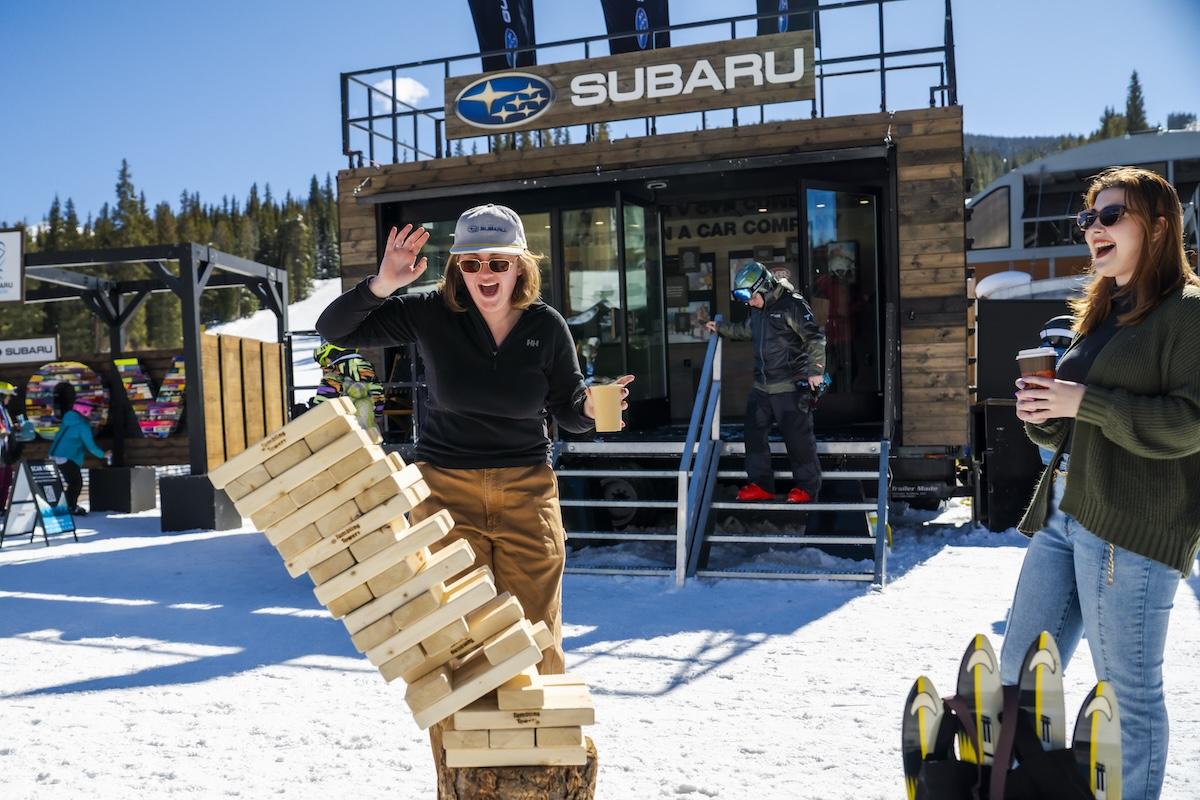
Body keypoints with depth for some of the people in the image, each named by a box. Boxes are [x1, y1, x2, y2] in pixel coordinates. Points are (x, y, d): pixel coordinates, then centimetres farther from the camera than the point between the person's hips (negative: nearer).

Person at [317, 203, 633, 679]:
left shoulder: (547, 326, -5)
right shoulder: (432, 313, -8)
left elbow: (568, 412, 5)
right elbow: (334, 331, -7)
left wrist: (590, 409, -19)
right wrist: (381, 285, -24)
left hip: (527, 491, 1)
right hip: (445, 489, 0)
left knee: (536, 631, 8)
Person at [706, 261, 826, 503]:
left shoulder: (792, 304, -13)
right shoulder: (757, 309, 11)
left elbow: (815, 338, -15)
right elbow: (747, 331, 32)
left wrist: (815, 370, -22)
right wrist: (721, 328, 31)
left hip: (791, 386, -8)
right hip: (762, 386, 8)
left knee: (798, 436, -3)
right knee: (754, 433, 9)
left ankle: (807, 486, 10)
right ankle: (761, 484, 19)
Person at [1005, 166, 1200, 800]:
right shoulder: (1100, 315, 19)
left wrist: (1083, 401, -17)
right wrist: (1040, 414, 4)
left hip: (1130, 529, -8)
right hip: (1062, 513, 9)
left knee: (1129, 690, 1)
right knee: (1017, 674, 12)